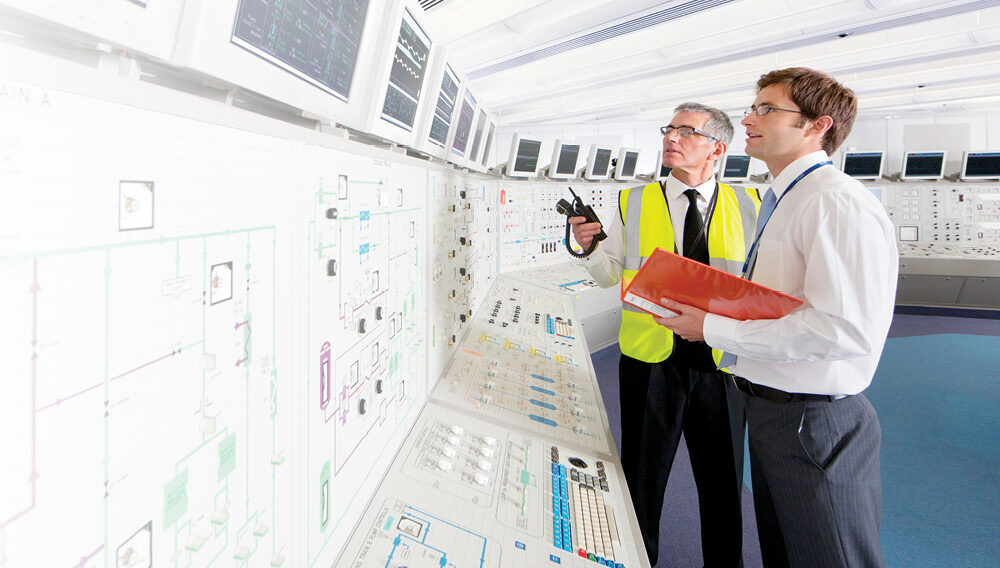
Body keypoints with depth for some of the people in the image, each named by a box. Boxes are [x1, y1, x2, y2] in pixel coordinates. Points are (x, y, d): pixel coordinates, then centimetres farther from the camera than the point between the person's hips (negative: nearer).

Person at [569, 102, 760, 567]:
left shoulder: (747, 206, 4)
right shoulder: (633, 203, 3)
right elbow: (611, 274, 5)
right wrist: (590, 247, -14)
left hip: (723, 361, 1)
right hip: (650, 359, 0)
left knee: (723, 479, 16)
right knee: (642, 475, 13)